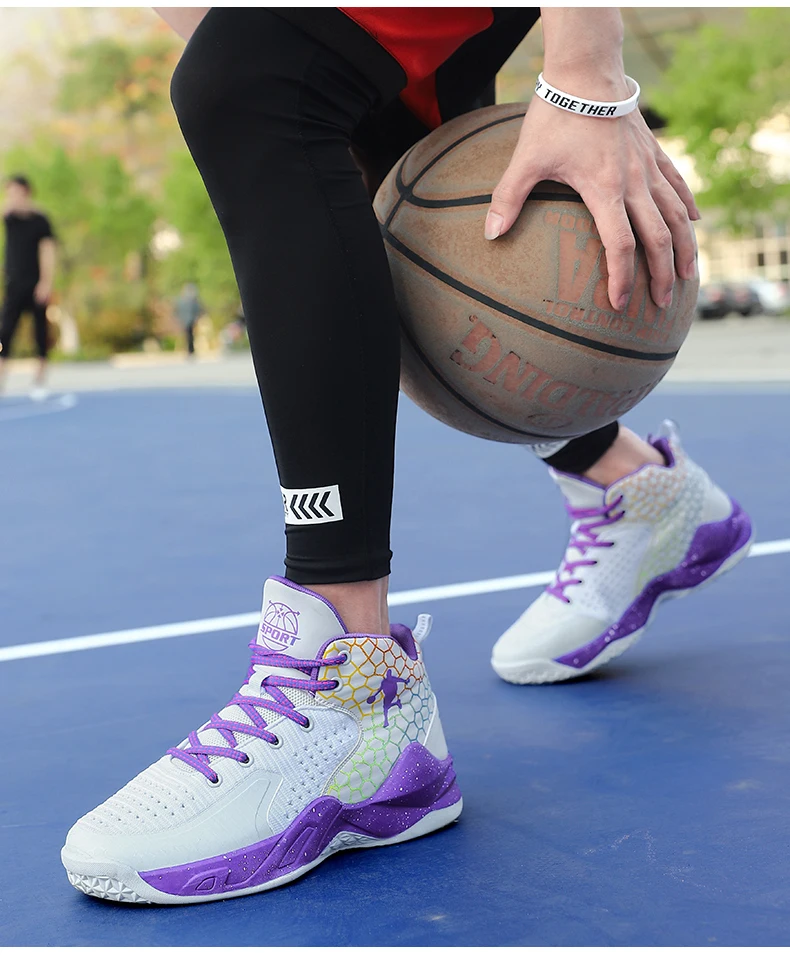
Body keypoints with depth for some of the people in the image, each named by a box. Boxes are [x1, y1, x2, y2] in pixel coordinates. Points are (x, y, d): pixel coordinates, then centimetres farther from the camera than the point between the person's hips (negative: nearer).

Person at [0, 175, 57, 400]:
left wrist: (46, 283, -13)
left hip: (36, 286, -3)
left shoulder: (40, 220, -2)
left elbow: (48, 252, -7)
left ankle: (40, 381, 9)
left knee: (40, 329, 2)